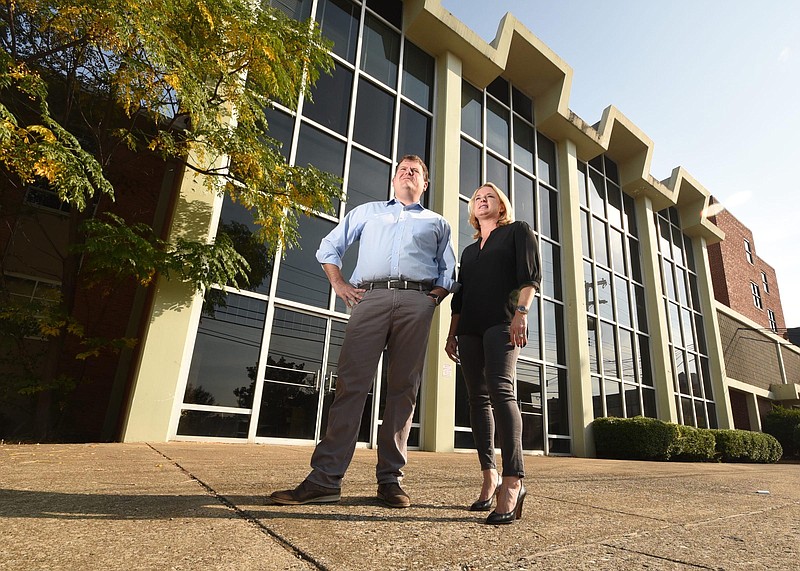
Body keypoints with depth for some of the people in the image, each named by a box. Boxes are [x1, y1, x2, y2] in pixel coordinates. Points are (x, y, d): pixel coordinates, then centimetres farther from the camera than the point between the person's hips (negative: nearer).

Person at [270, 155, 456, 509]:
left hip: (417, 303, 1)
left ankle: (390, 479, 5)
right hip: (371, 297, 0)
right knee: (351, 383, -9)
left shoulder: (437, 223, 27)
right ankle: (325, 479, -6)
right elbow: (329, 247, 23)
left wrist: (437, 294, 4)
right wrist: (340, 285, 8)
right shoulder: (367, 211, 26)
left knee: (403, 389, -3)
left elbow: (449, 271, 24)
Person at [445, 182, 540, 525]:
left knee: (500, 389, -22)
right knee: (478, 397, 1)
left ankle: (513, 482, -23)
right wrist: (452, 333, 13)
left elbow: (530, 274, -2)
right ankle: (489, 477, 7)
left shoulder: (517, 231, 13)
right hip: (469, 327, 6)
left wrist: (521, 312, -17)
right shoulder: (469, 250, 27)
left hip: (501, 321, -6)